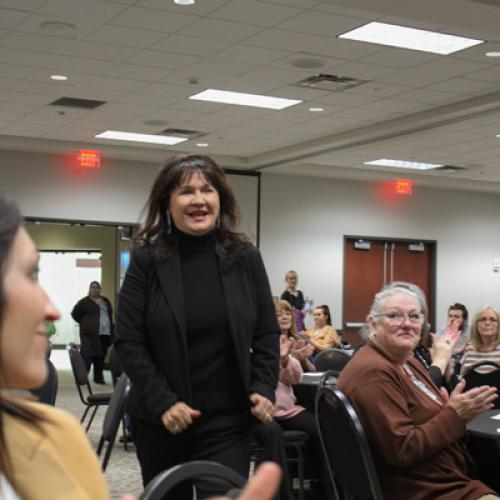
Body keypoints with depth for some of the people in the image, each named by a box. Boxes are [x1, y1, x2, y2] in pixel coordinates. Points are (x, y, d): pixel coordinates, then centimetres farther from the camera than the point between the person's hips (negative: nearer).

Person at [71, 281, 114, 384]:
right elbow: (75, 314, 4)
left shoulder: (106, 301, 17)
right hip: (90, 334, -5)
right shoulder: (85, 302, 1)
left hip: (105, 334, 5)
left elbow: (110, 315, 24)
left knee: (100, 358, 8)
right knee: (88, 357, -11)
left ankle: (98, 377, 16)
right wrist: (85, 323, 0)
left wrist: (112, 330, 14)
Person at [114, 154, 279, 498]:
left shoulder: (246, 258, 2)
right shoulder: (147, 261, -4)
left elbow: (267, 334, 7)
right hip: (160, 420, 0)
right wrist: (162, 402, -15)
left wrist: (263, 389, -7)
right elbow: (128, 342, -6)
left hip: (228, 421, 0)